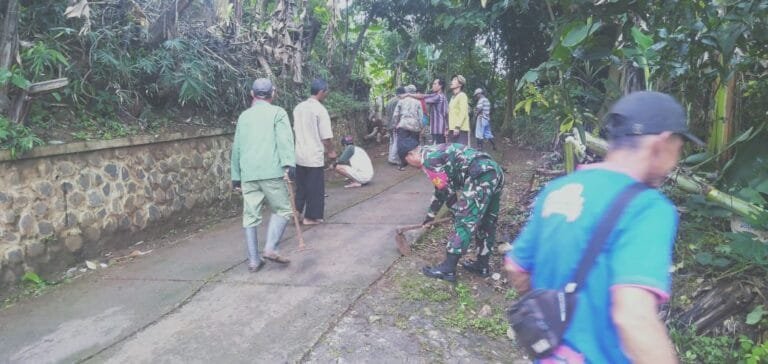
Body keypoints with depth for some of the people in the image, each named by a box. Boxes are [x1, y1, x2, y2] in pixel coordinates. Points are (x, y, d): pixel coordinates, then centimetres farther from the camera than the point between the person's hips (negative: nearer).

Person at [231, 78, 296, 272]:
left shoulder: (244, 116, 20)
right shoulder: (277, 112, 6)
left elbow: (236, 147, 22)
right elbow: (284, 139, -11)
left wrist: (235, 176, 28)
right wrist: (288, 164, -20)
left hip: (248, 174, 5)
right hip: (271, 171, -4)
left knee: (250, 216, 7)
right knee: (282, 210, 7)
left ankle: (253, 260, 9)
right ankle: (270, 247, -9)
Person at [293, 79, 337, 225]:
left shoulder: (298, 107, 6)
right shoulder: (320, 109, -15)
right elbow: (325, 137, -14)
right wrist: (331, 151, 3)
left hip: (299, 155, 6)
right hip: (314, 156, -6)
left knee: (301, 186, 18)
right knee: (315, 188, 7)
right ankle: (311, 217, 14)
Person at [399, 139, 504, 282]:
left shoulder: (428, 158, -5)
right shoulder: (434, 152, 27)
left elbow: (446, 190, -5)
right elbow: (441, 189, 37)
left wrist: (458, 211, 12)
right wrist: (431, 213, 46)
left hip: (480, 177, -10)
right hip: (495, 171, 10)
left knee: (464, 223, -6)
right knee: (487, 222, 17)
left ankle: (448, 269, -1)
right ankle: (482, 265, 28)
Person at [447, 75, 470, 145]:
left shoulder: (462, 95, -5)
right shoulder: (453, 97, 22)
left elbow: (463, 113, -15)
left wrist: (457, 127, -22)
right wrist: (448, 128, 19)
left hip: (460, 130, -9)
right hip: (452, 130, 9)